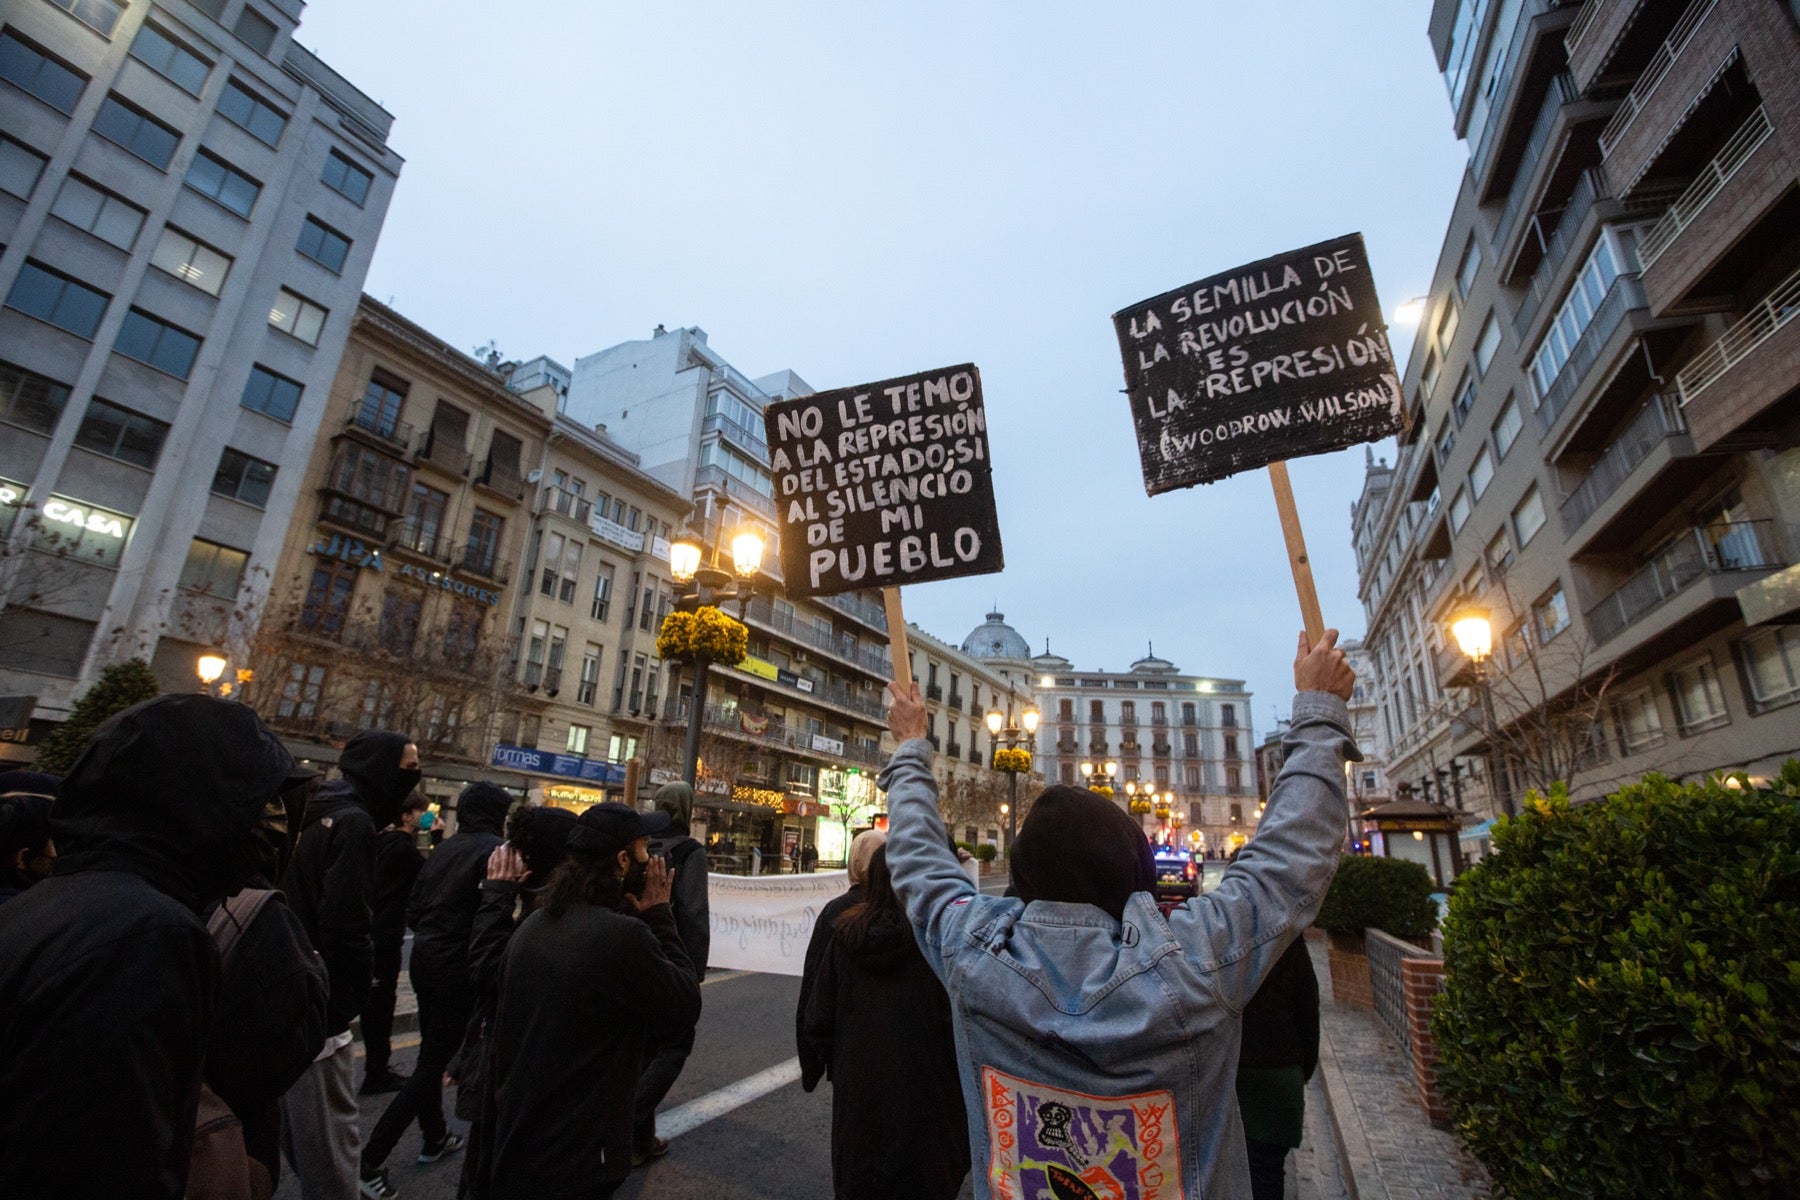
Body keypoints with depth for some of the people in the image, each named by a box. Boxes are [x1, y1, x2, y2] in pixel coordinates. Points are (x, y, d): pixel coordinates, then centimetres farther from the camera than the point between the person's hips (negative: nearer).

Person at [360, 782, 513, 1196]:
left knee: (431, 1053, 20)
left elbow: (413, 908, 10)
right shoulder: (494, 850, -15)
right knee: (432, 1063, 2)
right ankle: (371, 1159, 3)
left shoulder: (445, 847, 7)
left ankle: (435, 1138, 34)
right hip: (459, 968, -8)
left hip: (426, 960, 8)